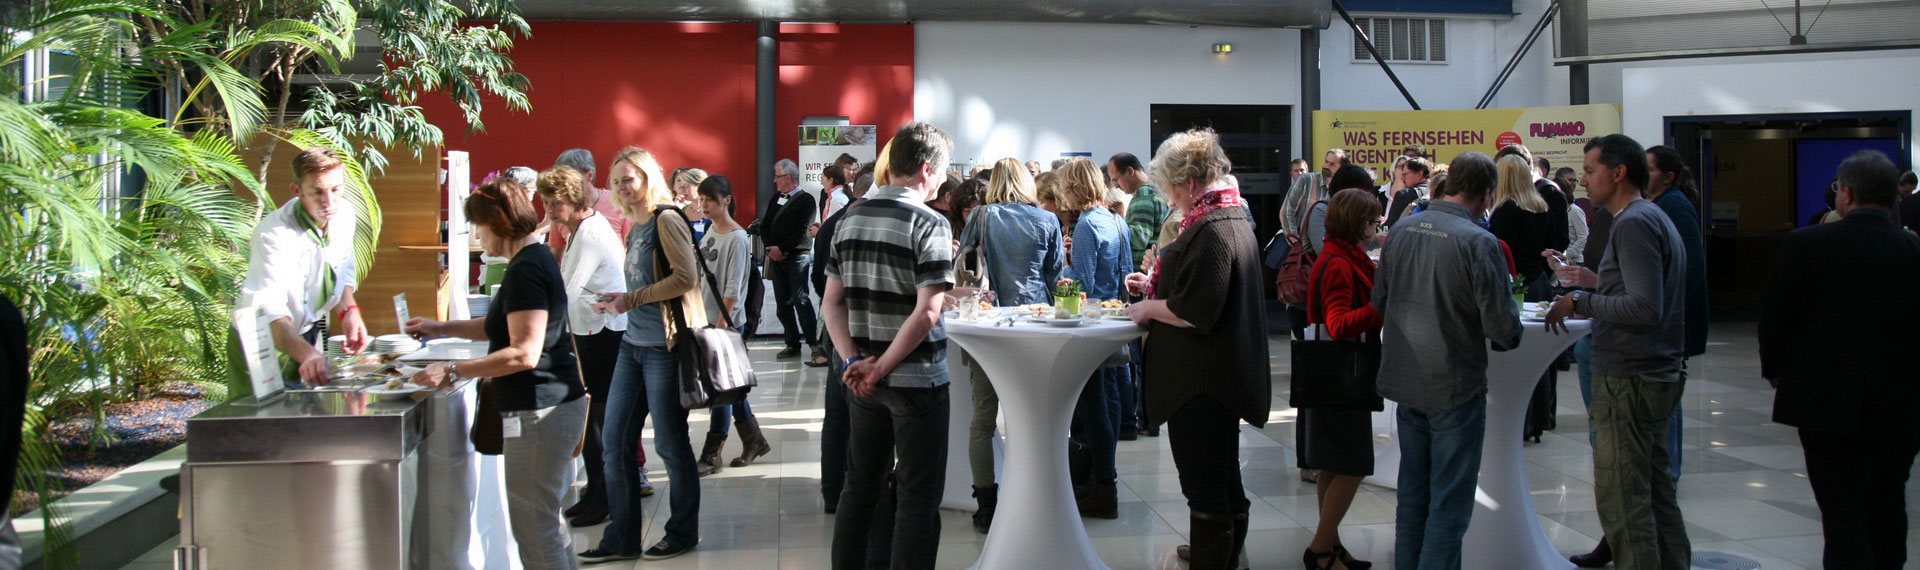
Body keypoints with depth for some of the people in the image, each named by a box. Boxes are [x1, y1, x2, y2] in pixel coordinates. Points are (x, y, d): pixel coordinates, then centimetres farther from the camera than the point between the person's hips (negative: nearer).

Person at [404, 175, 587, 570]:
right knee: (545, 520, 19)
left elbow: (524, 353, -25)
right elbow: (505, 328, 26)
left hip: (539, 414, -11)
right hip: (557, 404, 11)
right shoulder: (537, 258, 14)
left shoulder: (525, 270, -18)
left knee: (534, 527, -4)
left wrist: (453, 371, -22)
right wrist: (441, 329, 26)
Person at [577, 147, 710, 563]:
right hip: (633, 343, 9)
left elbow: (685, 278, -20)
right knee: (615, 440, 8)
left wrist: (631, 299, -14)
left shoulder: (666, 220, -10)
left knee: (670, 443, 3)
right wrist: (619, 300, 6)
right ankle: (622, 539, 17)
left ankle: (683, 533, 19)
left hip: (663, 346, -9)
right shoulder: (635, 228, 15)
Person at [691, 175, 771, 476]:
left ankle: (710, 456, 6)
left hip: (727, 322, -8)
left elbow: (732, 290, -17)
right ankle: (754, 441, 26)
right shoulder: (710, 232, 9)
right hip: (706, 320, 8)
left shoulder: (737, 239, -14)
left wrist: (721, 326, -18)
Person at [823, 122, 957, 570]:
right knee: (918, 497, 3)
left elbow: (832, 302, 5)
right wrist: (881, 369, -14)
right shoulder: (929, 224, -14)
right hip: (917, 379, -6)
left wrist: (854, 361, -2)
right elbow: (926, 313, -21)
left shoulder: (850, 220, 6)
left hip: (864, 378, 6)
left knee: (859, 488, 16)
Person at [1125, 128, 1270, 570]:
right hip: (1224, 377, 11)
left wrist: (1148, 307, -10)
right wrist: (1155, 287, 17)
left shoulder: (1212, 231, -21)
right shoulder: (1234, 218, 12)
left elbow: (1194, 312, -26)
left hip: (1201, 382, -11)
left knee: (1205, 487, -2)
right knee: (1224, 480, 21)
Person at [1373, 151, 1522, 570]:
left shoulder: (1402, 230, 0)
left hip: (1404, 380, 6)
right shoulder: (1479, 243, -19)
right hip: (1455, 387, -6)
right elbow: (1504, 328, -18)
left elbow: (1379, 301, 10)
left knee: (1412, 492, 19)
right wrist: (1506, 336, 4)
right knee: (1450, 502, 3)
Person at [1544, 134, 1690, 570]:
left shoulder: (1634, 223, -16)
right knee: (1656, 493, 17)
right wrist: (1599, 283, 17)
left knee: (1621, 501, -6)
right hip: (1658, 375, 11)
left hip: (1628, 382, -11)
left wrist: (1581, 302, -16)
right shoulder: (1656, 218, 16)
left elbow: (1645, 308, -25)